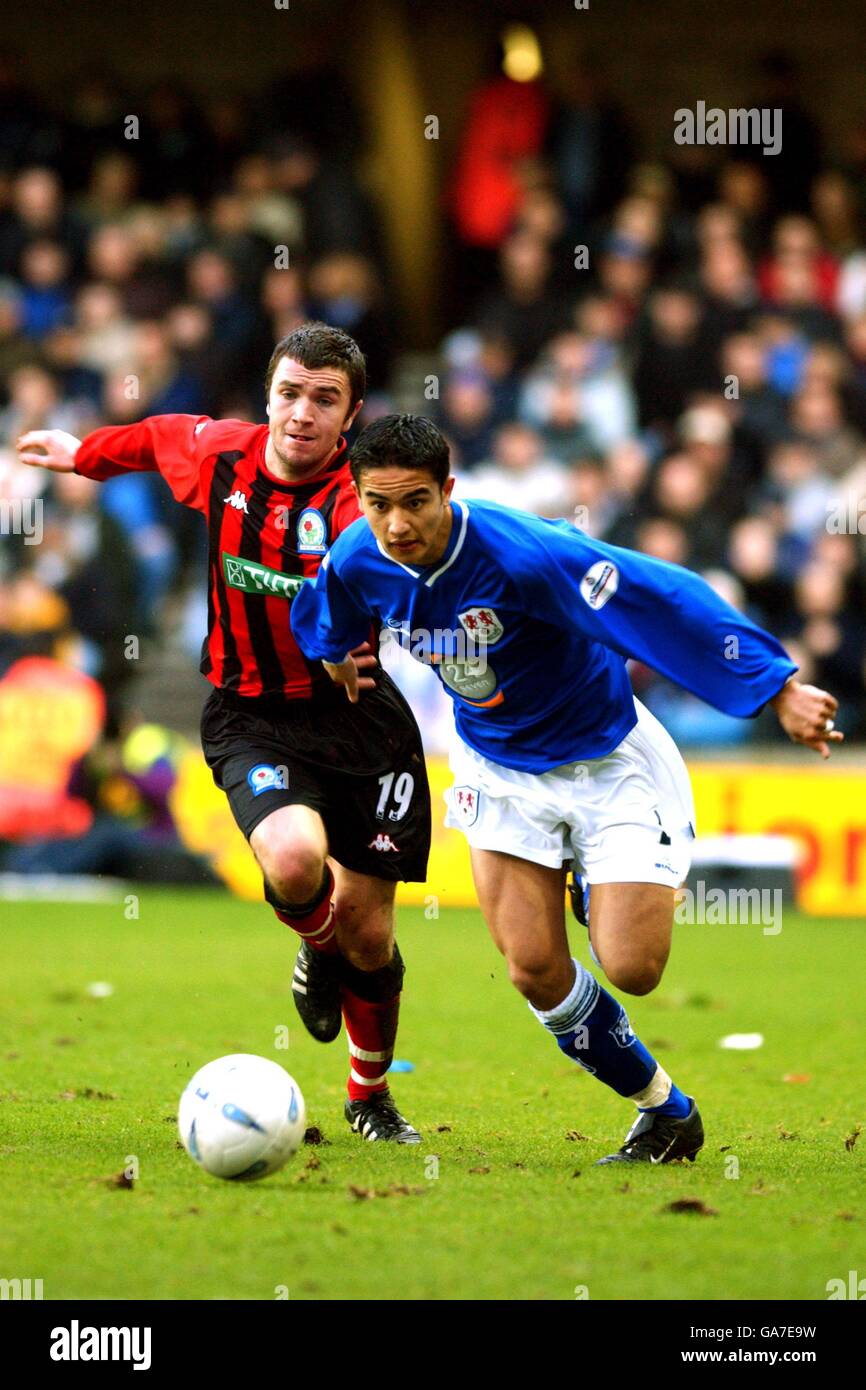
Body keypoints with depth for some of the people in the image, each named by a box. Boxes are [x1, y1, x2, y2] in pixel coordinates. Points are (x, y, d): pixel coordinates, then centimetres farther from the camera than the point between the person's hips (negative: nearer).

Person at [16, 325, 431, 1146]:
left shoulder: (359, 496, -17)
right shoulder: (218, 455, -5)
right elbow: (163, 435, 19)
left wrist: (353, 635, -57)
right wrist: (86, 453, 35)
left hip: (358, 718, -1)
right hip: (251, 718, 1)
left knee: (368, 933, 4)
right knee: (294, 859, -29)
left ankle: (371, 1096, 33)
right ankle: (317, 953, 9)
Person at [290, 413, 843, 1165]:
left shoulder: (519, 553, -33)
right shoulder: (356, 564, -14)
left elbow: (660, 600, -36)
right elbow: (325, 623, 13)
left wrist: (779, 689, -39)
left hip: (606, 758, -5)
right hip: (499, 767, 5)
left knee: (630, 968, -14)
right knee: (535, 970, -7)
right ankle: (667, 1113, 16)